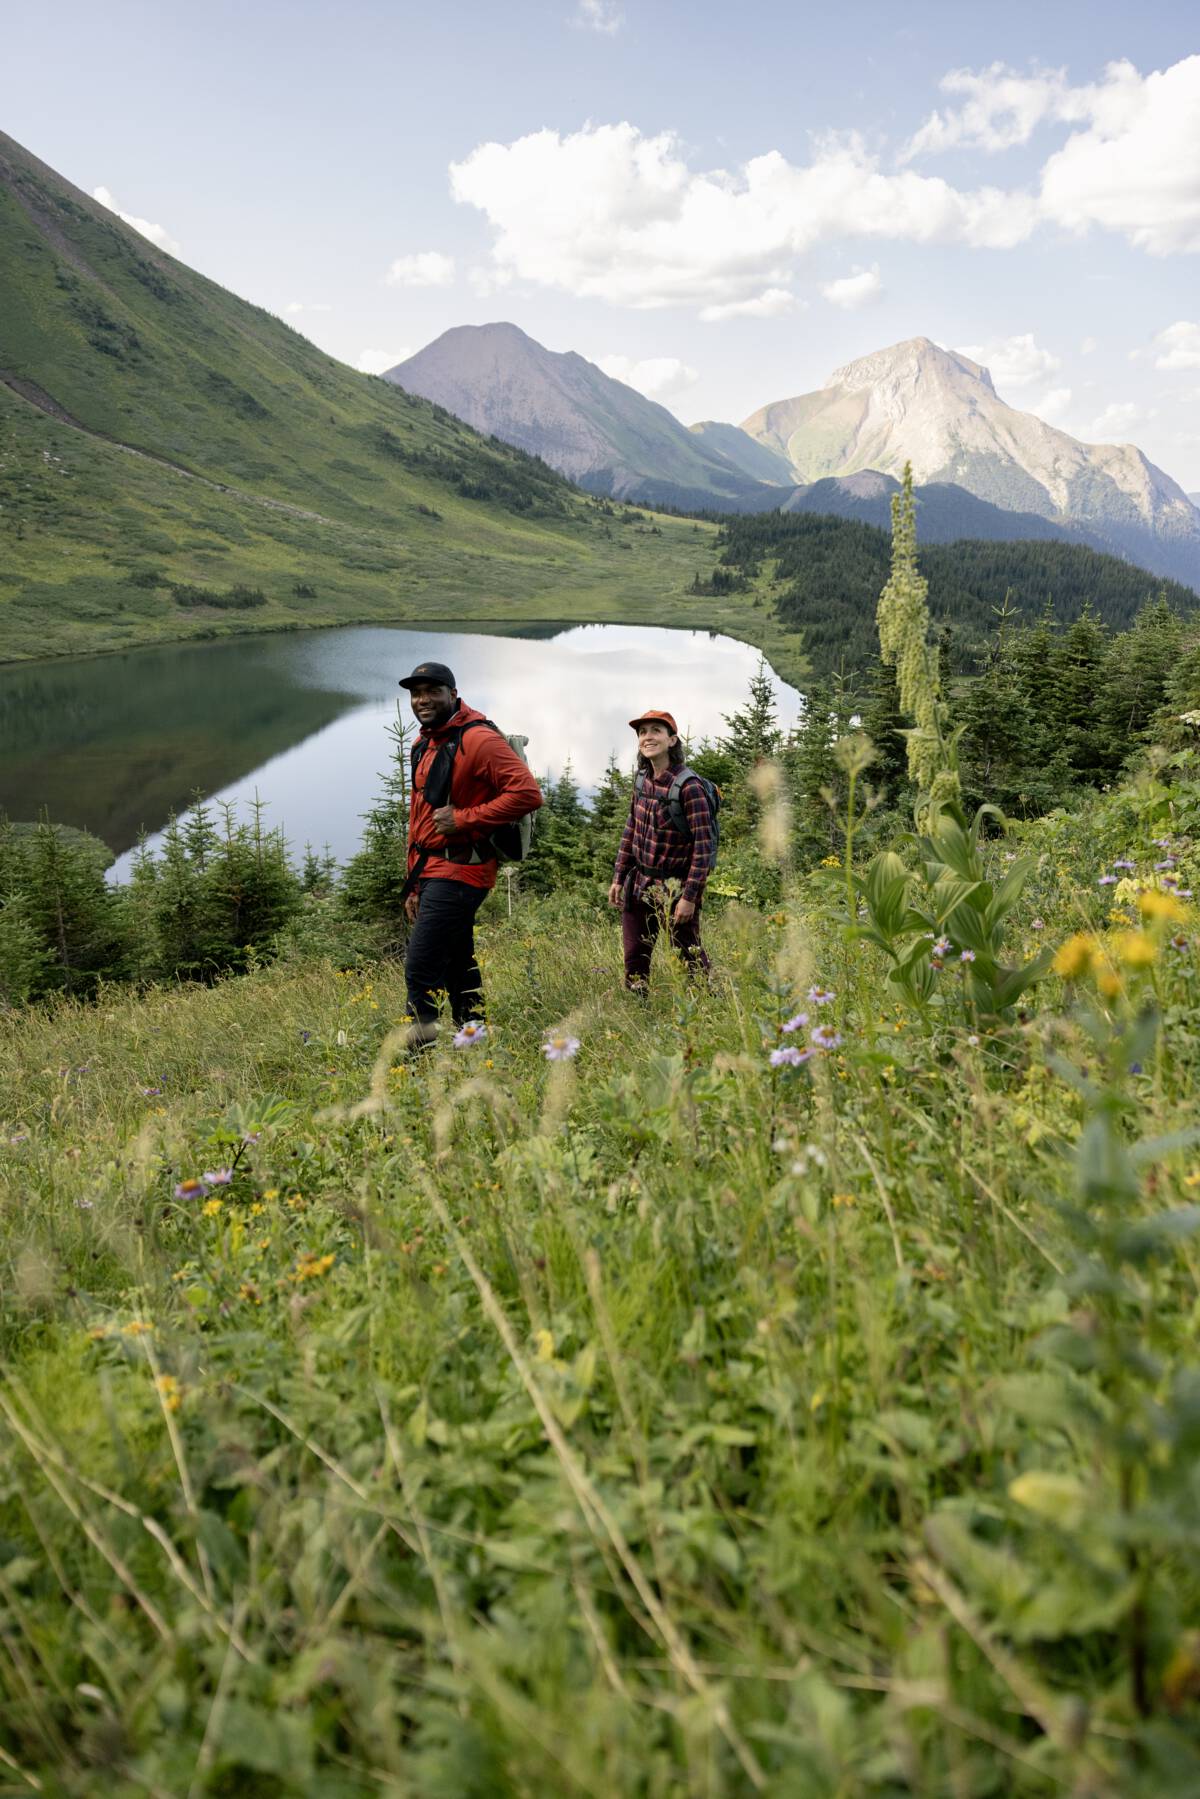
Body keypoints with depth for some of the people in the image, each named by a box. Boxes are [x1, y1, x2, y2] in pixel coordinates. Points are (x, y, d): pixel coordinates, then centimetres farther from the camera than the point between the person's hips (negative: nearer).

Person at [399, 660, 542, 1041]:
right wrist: (414, 885, 20)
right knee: (458, 968, 14)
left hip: (459, 871, -9)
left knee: (421, 969, -13)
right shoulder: (423, 746, 16)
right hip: (430, 872, 9)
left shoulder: (478, 739, -13)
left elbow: (527, 794, -22)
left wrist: (463, 818, -19)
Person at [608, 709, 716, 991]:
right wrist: (619, 878, 10)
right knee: (634, 959, 10)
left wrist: (690, 895, -21)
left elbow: (704, 843, -19)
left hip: (675, 887, -6)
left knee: (689, 957, 0)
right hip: (638, 885, 7)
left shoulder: (688, 786, -18)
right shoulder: (642, 781, 3)